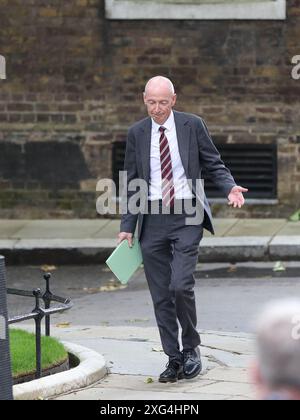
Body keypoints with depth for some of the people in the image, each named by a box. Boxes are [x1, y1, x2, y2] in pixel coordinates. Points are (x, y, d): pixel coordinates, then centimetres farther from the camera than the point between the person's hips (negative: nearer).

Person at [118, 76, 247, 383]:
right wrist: (127, 226, 7)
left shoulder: (192, 125, 0)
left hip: (186, 218, -3)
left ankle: (191, 348, 6)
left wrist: (230, 188, -13)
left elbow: (214, 164, 7)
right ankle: (174, 360, 13)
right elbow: (131, 182, 11)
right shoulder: (137, 133, 6)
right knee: (160, 296, 3)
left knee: (180, 285, -16)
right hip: (152, 220, 3)